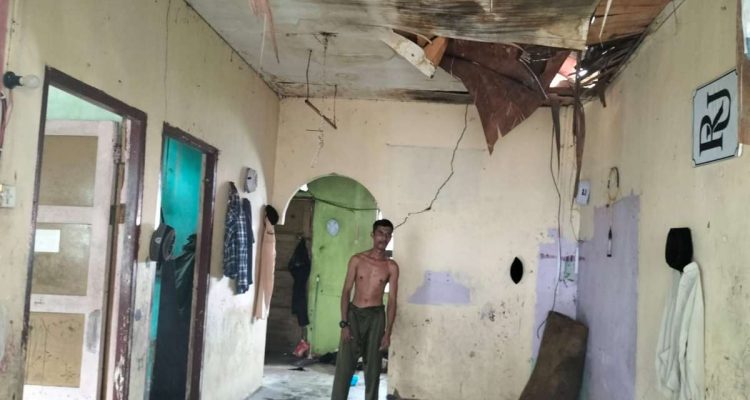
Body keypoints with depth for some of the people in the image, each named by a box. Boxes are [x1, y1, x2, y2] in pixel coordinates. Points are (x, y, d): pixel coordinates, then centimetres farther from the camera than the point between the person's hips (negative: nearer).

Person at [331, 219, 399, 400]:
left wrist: (388, 332, -6)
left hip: (376, 316, 0)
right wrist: (344, 323, -8)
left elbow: (392, 300, 0)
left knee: (373, 367, 5)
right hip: (354, 314, 0)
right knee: (344, 365, -2)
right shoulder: (357, 260, 0)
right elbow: (346, 292, 0)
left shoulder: (391, 266, 1)